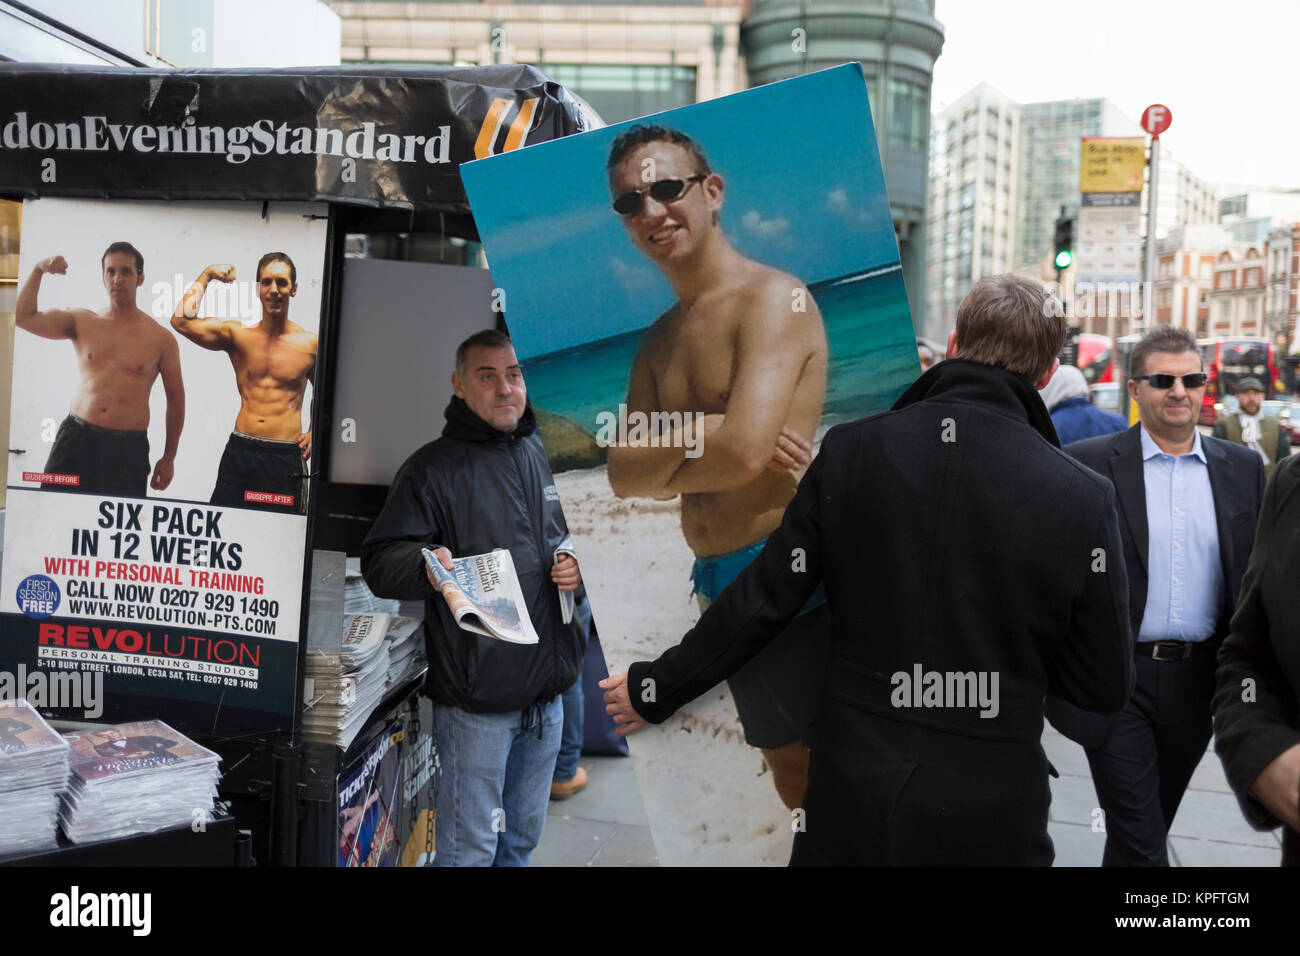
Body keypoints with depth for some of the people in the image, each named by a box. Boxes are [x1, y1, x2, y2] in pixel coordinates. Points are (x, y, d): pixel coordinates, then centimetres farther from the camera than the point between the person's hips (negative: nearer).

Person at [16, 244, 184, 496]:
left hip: (129, 447, -2)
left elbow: (176, 399, 7)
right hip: (76, 438, 2)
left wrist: (169, 458, 6)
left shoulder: (161, 338, 2)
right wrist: (38, 271, -3)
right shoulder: (82, 322, 9)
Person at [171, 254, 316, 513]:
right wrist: (206, 275, 3)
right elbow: (181, 321, -8)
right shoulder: (237, 335, 5)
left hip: (285, 458, -1)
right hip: (239, 453, 1)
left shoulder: (310, 345, 4)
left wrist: (315, 432, 6)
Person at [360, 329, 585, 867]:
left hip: (546, 692, 6)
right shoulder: (434, 468, -6)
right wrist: (427, 567, -32)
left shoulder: (548, 457, 12)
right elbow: (379, 561, -12)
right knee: (470, 847, 2)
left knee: (523, 837, 19)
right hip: (475, 696, -6)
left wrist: (578, 567, 1)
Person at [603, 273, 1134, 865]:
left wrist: (656, 688, 8)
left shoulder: (849, 451, -11)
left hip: (852, 797, 1)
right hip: (990, 816, 0)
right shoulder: (1083, 499, -12)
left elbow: (760, 603, -6)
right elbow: (1105, 687, -5)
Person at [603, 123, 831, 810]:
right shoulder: (658, 340, 13)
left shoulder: (775, 298, -12)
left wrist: (662, 448, -6)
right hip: (722, 588, 8)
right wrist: (700, 433, -16)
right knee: (788, 765, 22)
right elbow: (623, 477, 2)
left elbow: (744, 451, -26)